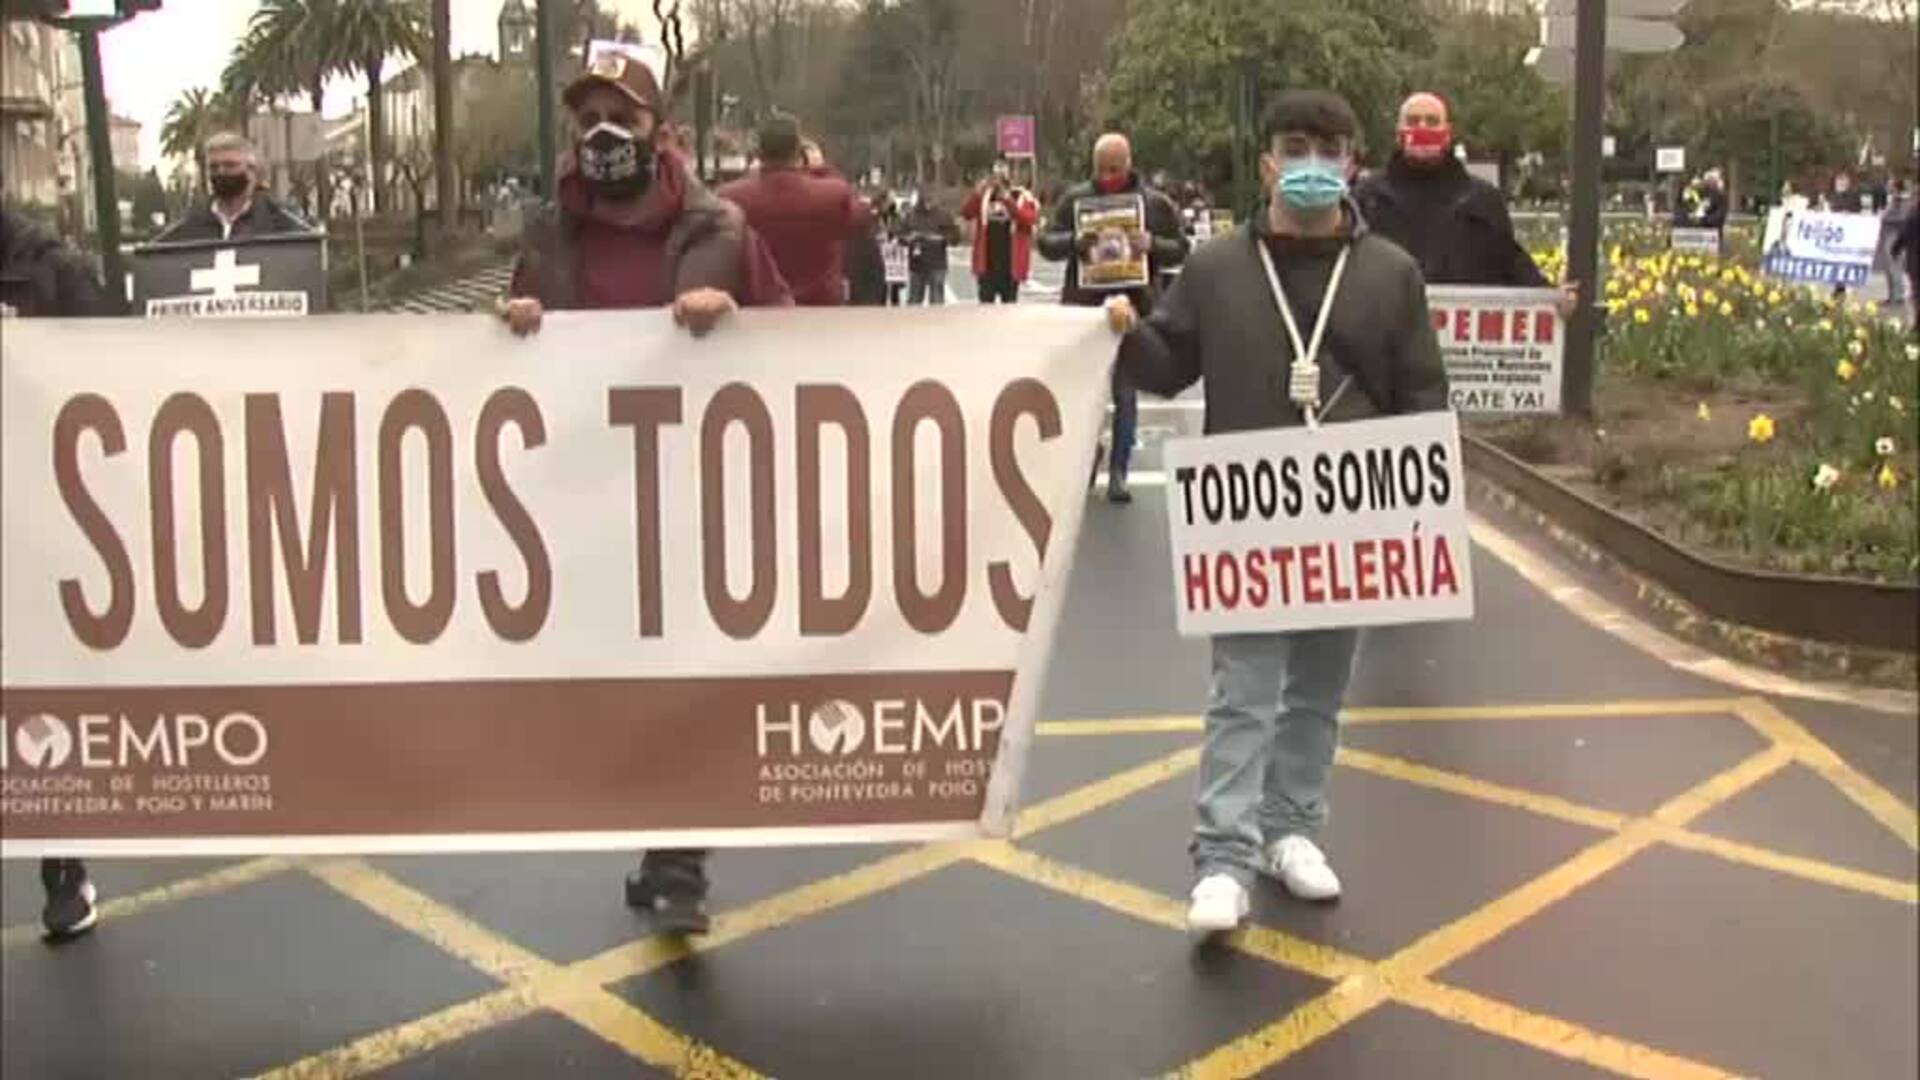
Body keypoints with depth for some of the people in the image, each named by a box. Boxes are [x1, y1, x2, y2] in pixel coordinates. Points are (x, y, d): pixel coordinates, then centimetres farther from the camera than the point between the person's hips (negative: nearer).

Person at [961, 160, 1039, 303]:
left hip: (1010, 263, -2)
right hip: (987, 263, 2)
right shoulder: (984, 196, 10)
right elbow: (966, 214, -4)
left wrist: (1008, 200, -23)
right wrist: (977, 194, -18)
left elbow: (1030, 218, -17)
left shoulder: (1022, 198, 1)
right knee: (985, 304, 5)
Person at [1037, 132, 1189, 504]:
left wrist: (1152, 245, -15)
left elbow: (1180, 250, 5)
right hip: (1083, 306, 0)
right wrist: (1074, 242, -17)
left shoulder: (1156, 203, 5)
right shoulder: (1074, 199, 6)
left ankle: (1118, 472, 12)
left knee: (1126, 395, 4)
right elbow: (1046, 243, 4)